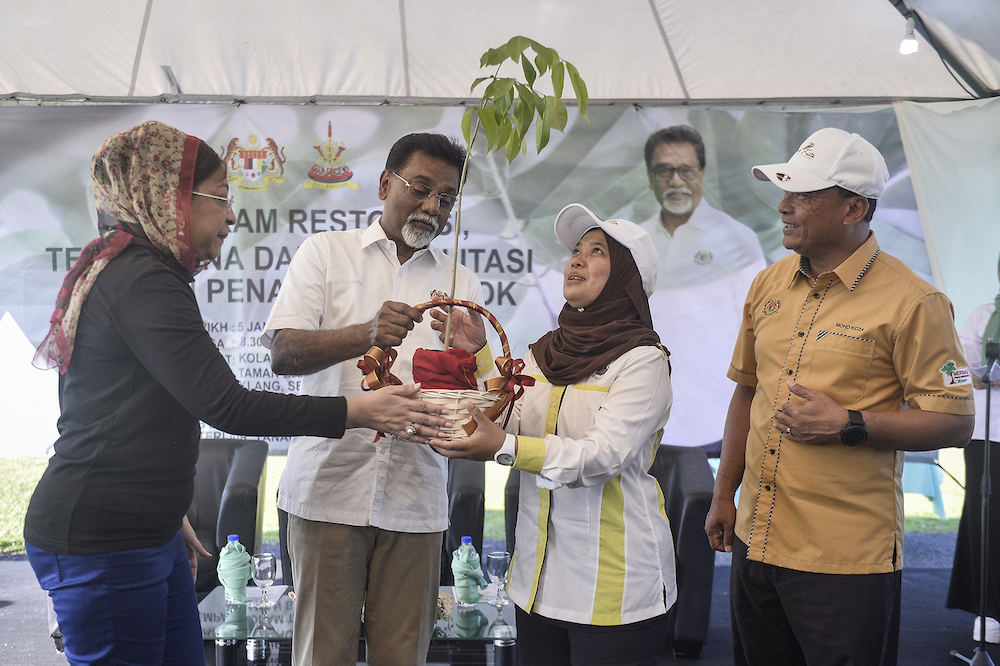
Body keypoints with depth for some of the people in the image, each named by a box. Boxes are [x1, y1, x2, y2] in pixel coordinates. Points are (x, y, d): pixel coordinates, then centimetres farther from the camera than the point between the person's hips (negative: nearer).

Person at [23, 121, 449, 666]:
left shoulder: (125, 270, 15)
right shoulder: (141, 279, -18)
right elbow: (226, 406, -24)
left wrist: (168, 517, 25)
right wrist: (361, 411, -20)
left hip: (143, 533, 10)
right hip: (100, 540, -10)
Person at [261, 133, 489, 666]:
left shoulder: (460, 284, 13)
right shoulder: (326, 252, 6)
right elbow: (282, 353, -7)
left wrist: (473, 352, -16)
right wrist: (366, 334, -25)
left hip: (416, 497, 2)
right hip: (329, 485, -2)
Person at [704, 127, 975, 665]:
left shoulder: (911, 301, -12)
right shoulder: (768, 285, 6)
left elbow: (954, 423, -11)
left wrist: (847, 424, -21)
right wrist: (723, 495, 12)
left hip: (847, 559, -6)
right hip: (756, 540, 6)